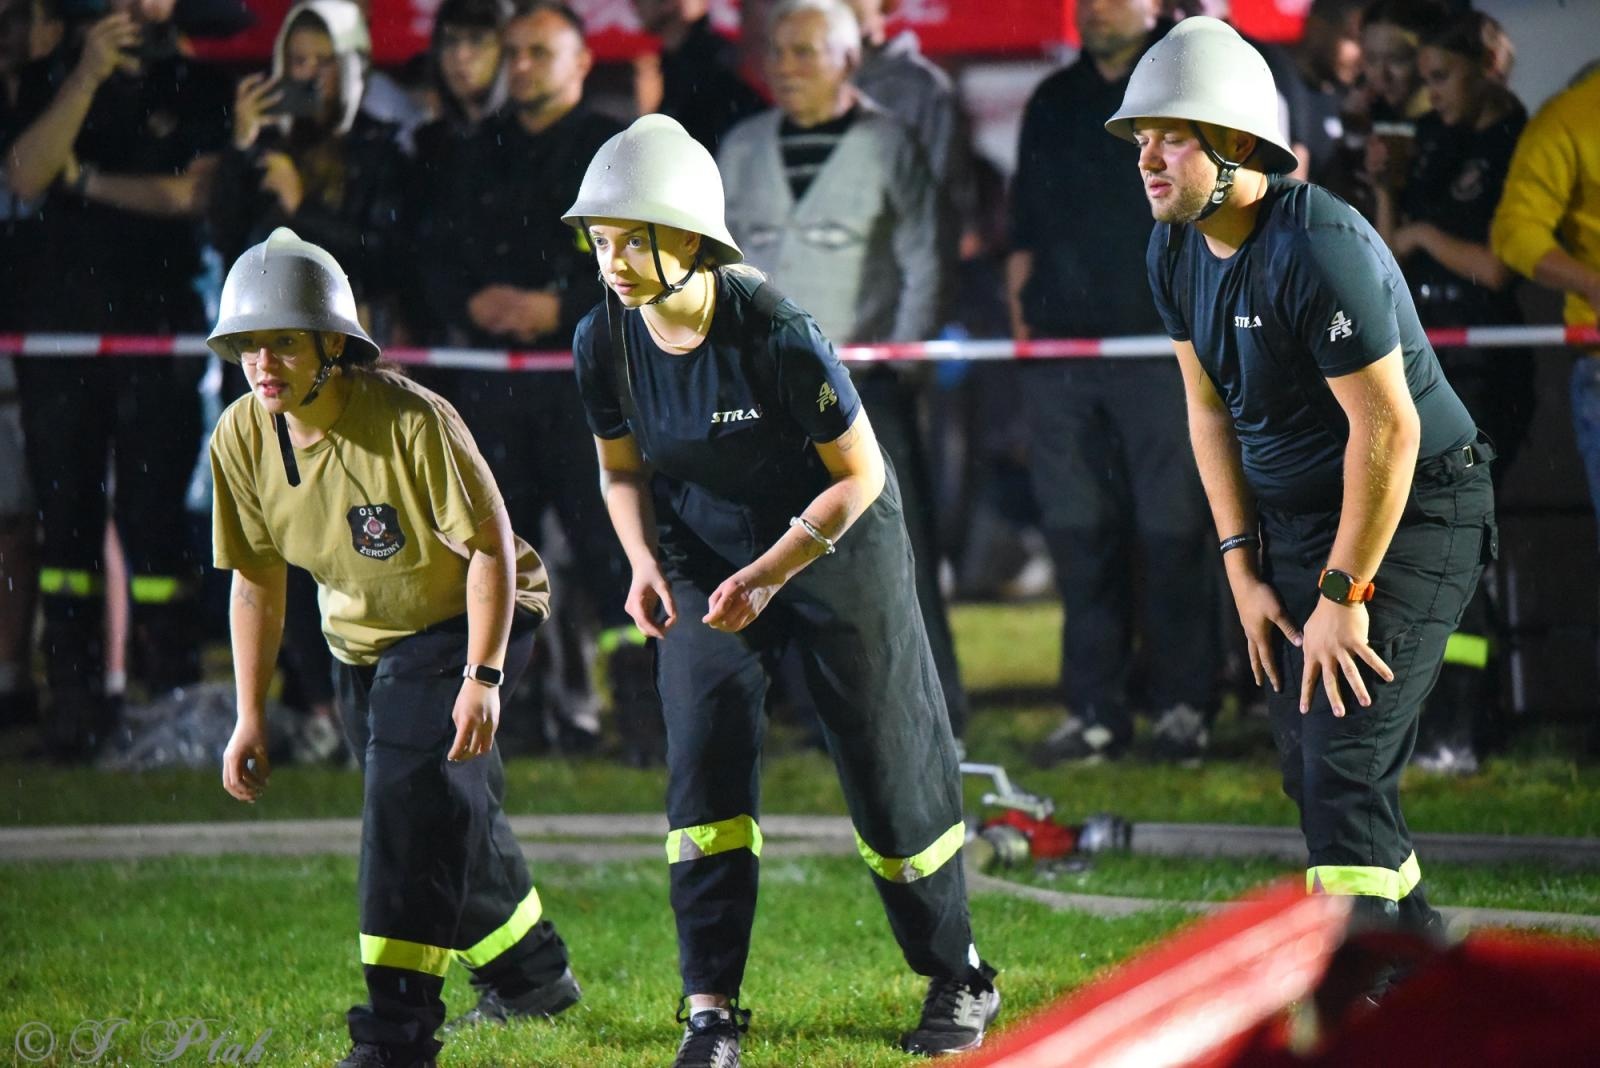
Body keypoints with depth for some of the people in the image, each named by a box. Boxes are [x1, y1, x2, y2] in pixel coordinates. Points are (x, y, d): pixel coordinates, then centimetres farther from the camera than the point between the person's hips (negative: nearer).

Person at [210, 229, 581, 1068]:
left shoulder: (413, 422, -31)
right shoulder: (241, 441, -14)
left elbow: (490, 549, -23)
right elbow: (256, 580, -1)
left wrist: (483, 677, -29)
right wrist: (249, 716, -2)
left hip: (463, 621, -7)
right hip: (361, 638, 7)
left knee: (411, 791, -24)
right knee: (447, 820, 17)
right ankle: (530, 974, 43)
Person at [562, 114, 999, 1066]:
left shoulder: (776, 333, -29)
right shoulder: (605, 342, -14)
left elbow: (858, 475, -18)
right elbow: (623, 467, 5)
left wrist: (768, 575, -23)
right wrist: (646, 563, -13)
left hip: (835, 547, -4)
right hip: (706, 559, 4)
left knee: (888, 773, 4)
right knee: (705, 766, -9)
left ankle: (957, 979, 24)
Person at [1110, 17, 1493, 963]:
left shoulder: (1317, 249, -26)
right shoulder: (1177, 252, 1)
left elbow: (1387, 429, -26)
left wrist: (1342, 594, -22)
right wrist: (1242, 566, 5)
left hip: (1406, 518, -9)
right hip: (1291, 518, 9)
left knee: (1343, 767, -15)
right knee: (1313, 771, 11)